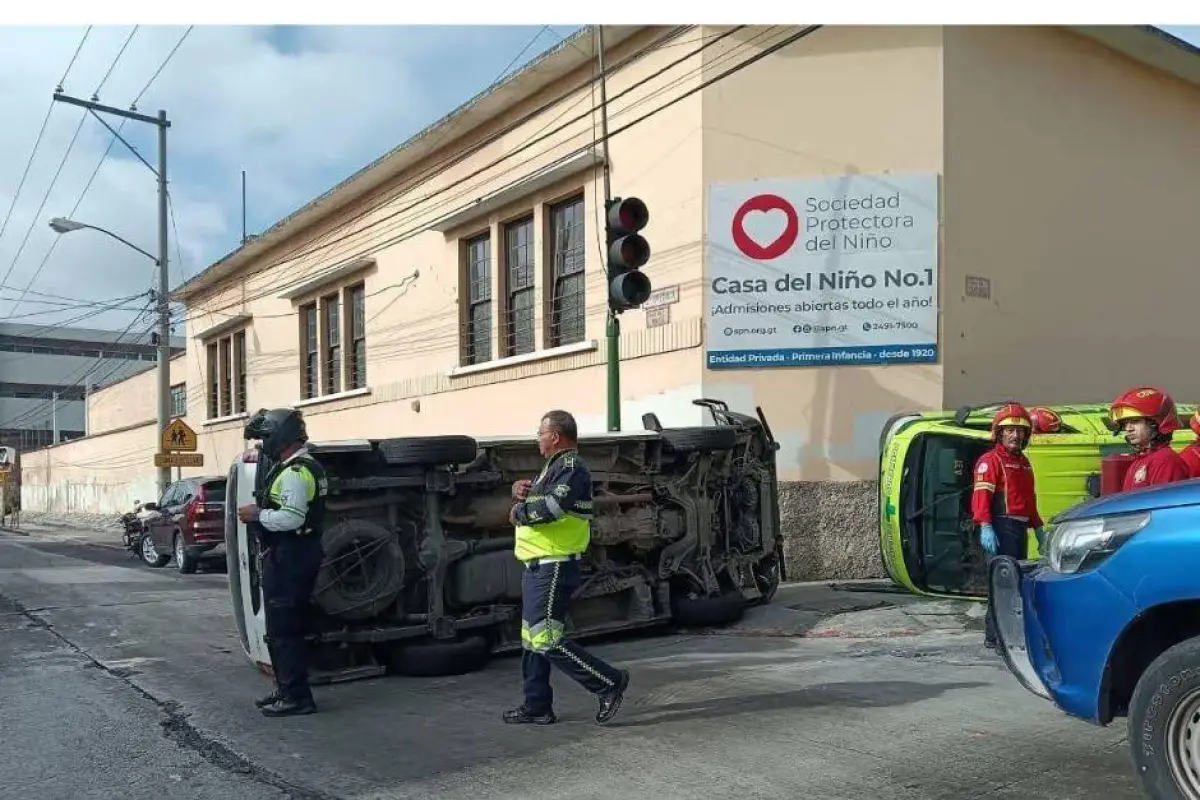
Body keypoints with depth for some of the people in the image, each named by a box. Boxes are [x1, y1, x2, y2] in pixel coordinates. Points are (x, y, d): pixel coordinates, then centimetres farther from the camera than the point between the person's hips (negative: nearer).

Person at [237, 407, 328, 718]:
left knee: (283, 629, -6)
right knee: (284, 627, 17)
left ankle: (296, 697, -1)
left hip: (289, 559, -11)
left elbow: (291, 518, -27)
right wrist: (262, 510, 11)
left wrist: (257, 514, -15)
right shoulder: (305, 467, 16)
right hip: (295, 555, 11)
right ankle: (287, 689, 26)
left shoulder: (294, 472, -19)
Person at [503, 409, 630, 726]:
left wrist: (519, 512, -13)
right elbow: (532, 497, 22)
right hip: (539, 567, 11)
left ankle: (609, 682, -3)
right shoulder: (555, 466, 18)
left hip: (554, 567, -11)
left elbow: (550, 508, -30)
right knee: (532, 638, 14)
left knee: (546, 638, -11)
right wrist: (519, 489, 0)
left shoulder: (571, 468, -16)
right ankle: (537, 707, 23)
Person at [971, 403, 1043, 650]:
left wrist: (1038, 528, 28)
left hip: (1020, 528, 9)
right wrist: (986, 528, -27)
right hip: (1001, 527, -9)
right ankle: (995, 636, -11)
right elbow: (981, 495, -18)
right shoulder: (990, 460, -7)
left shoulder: (1024, 462, 21)